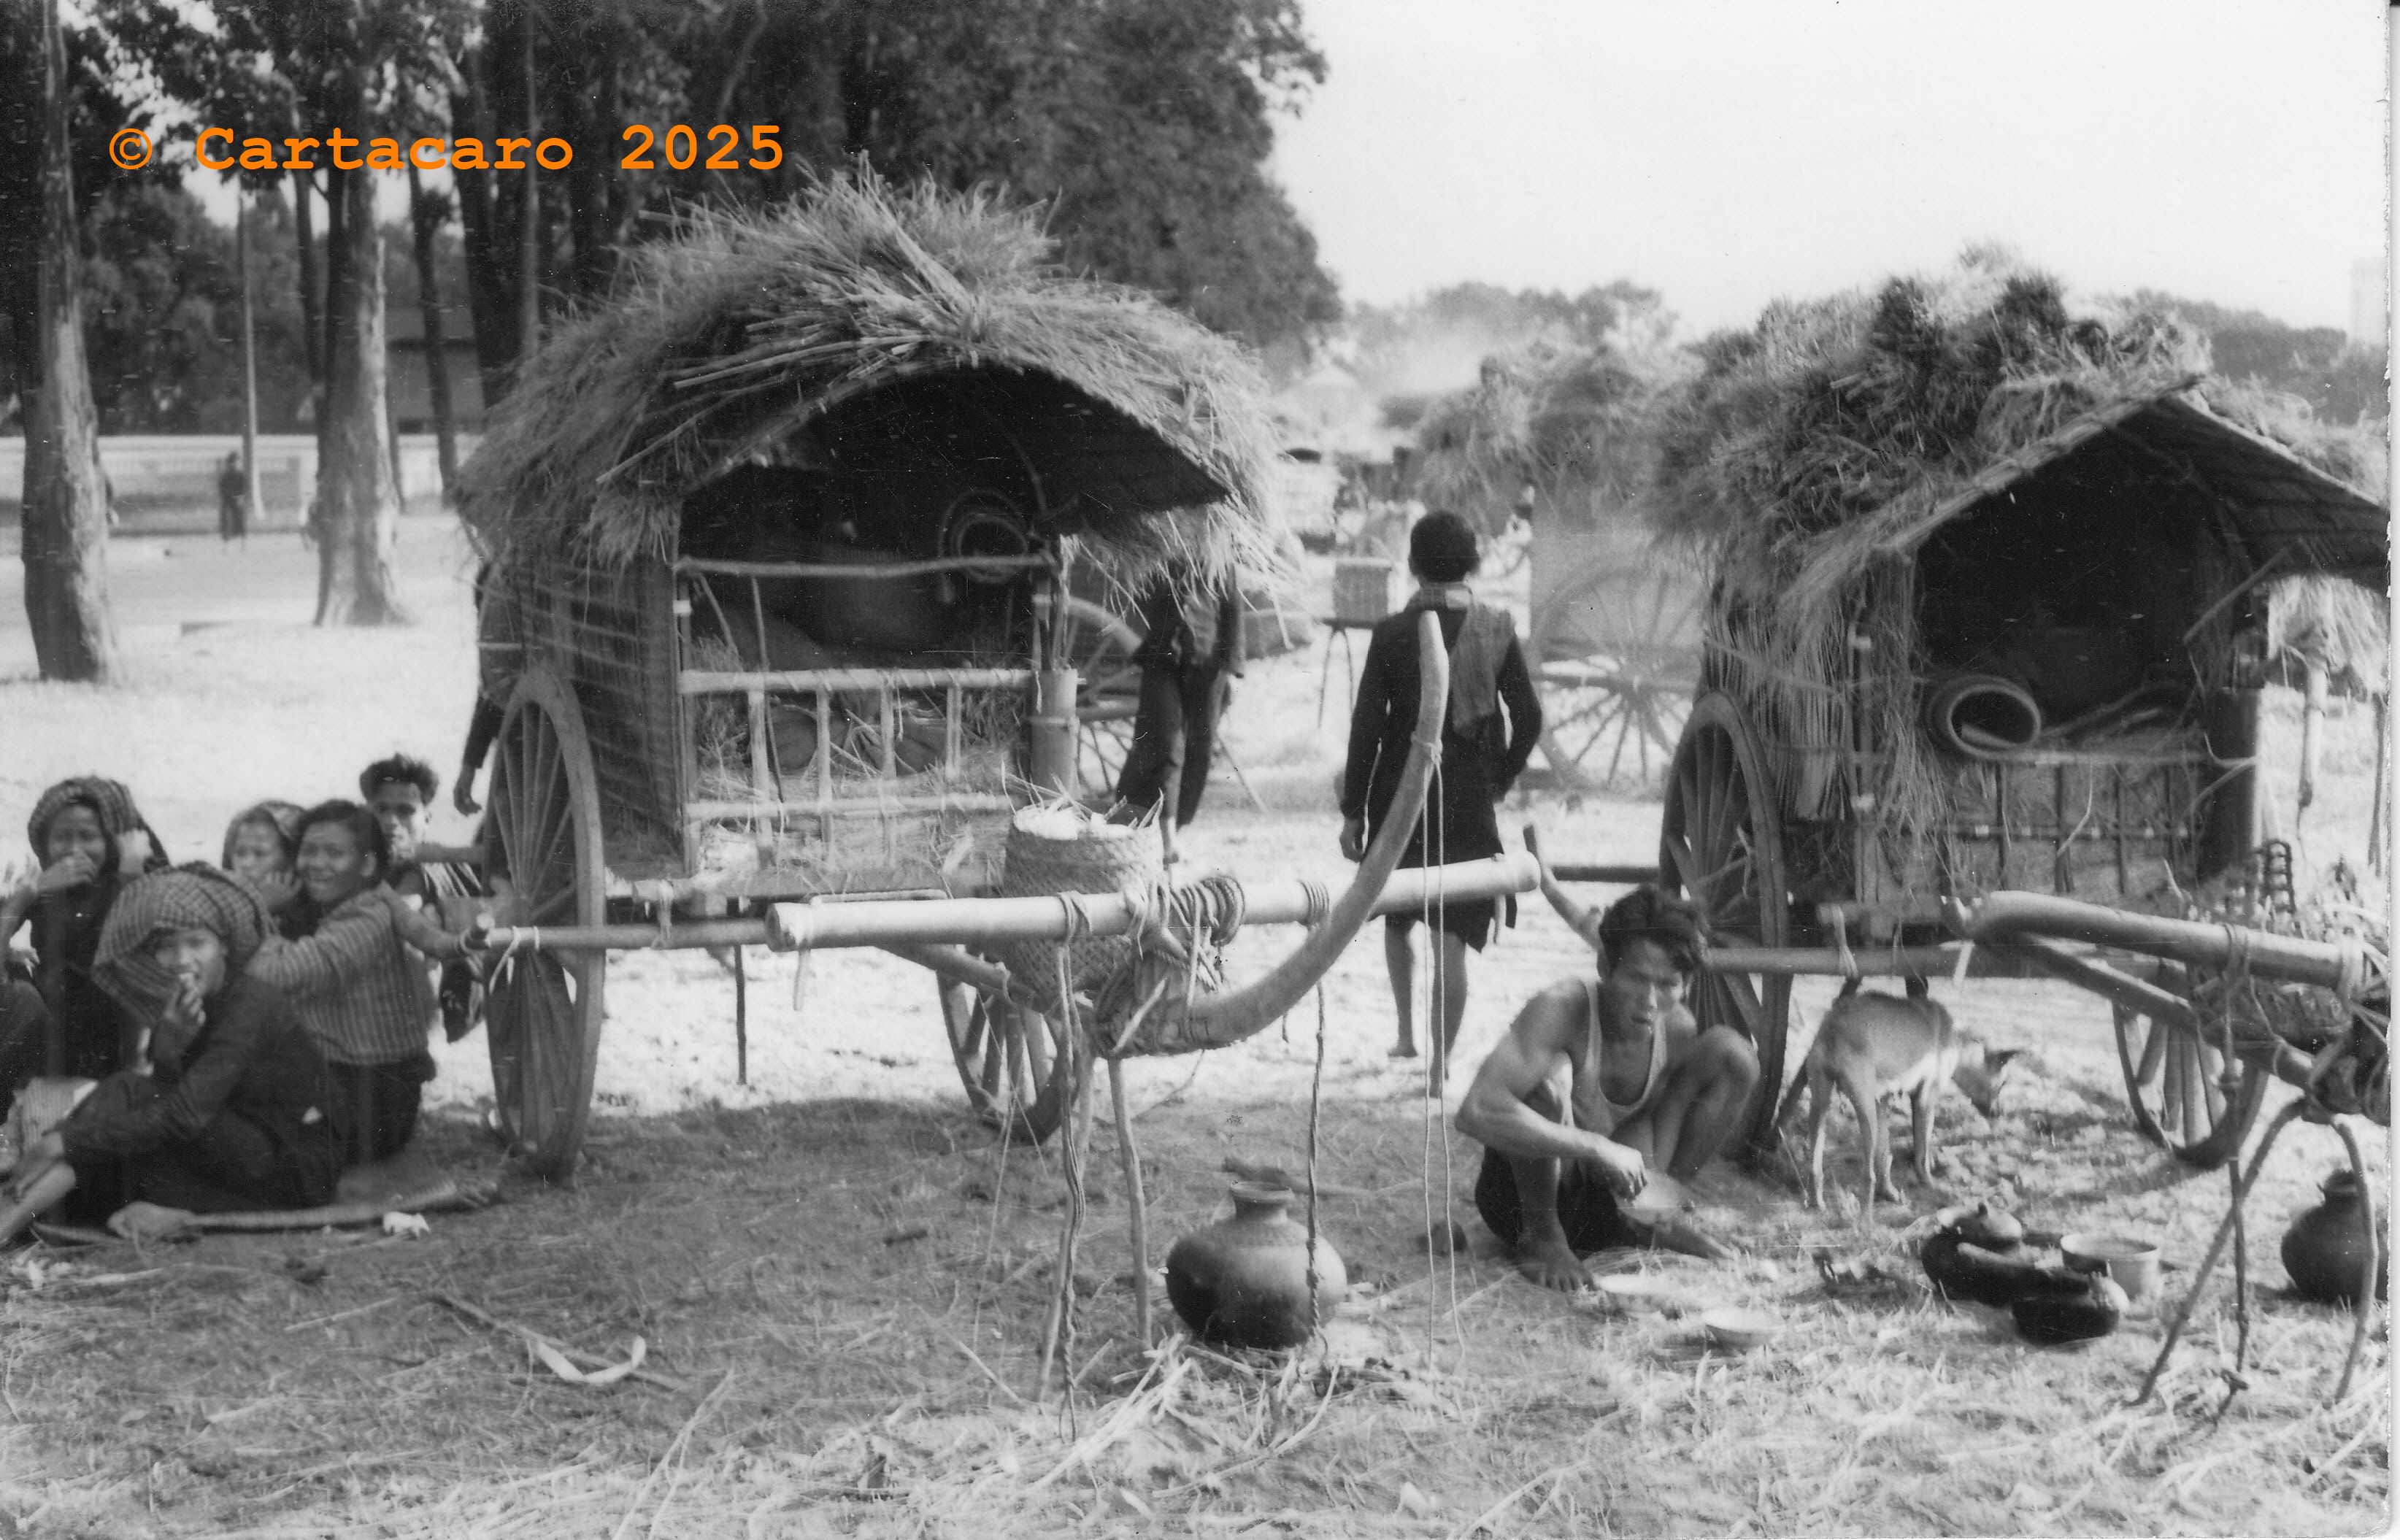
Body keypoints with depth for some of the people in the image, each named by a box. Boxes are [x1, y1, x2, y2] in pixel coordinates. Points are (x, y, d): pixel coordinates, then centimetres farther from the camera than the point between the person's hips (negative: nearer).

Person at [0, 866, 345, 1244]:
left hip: (301, 1169, -8)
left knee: (132, 1093, -17)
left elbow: (186, 1114, -25)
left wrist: (66, 1141, -23)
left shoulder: (252, 1004, -19)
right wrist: (166, 1049, -26)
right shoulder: (180, 1007, 6)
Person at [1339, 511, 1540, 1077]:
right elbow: (1528, 717, -2)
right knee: (1453, 935, 3)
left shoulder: (1392, 632, -8)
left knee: (1397, 918, 22)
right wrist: (1500, 779, 12)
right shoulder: (1497, 631, -3)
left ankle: (1407, 1032, 24)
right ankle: (1441, 1062, 2)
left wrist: (1354, 808, -1)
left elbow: (1367, 724, -7)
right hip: (1470, 798, 0)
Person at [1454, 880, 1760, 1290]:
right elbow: (1476, 1112, -41)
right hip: (1522, 1192, -5)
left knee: (1734, 1055, -5)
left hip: (1609, 1193, 5)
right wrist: (1598, 1148, -41)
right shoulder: (1561, 1010, -29)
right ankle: (1541, 1236, -13)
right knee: (1552, 1071, -36)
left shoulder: (1678, 1030, -11)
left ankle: (1646, 1221, 9)